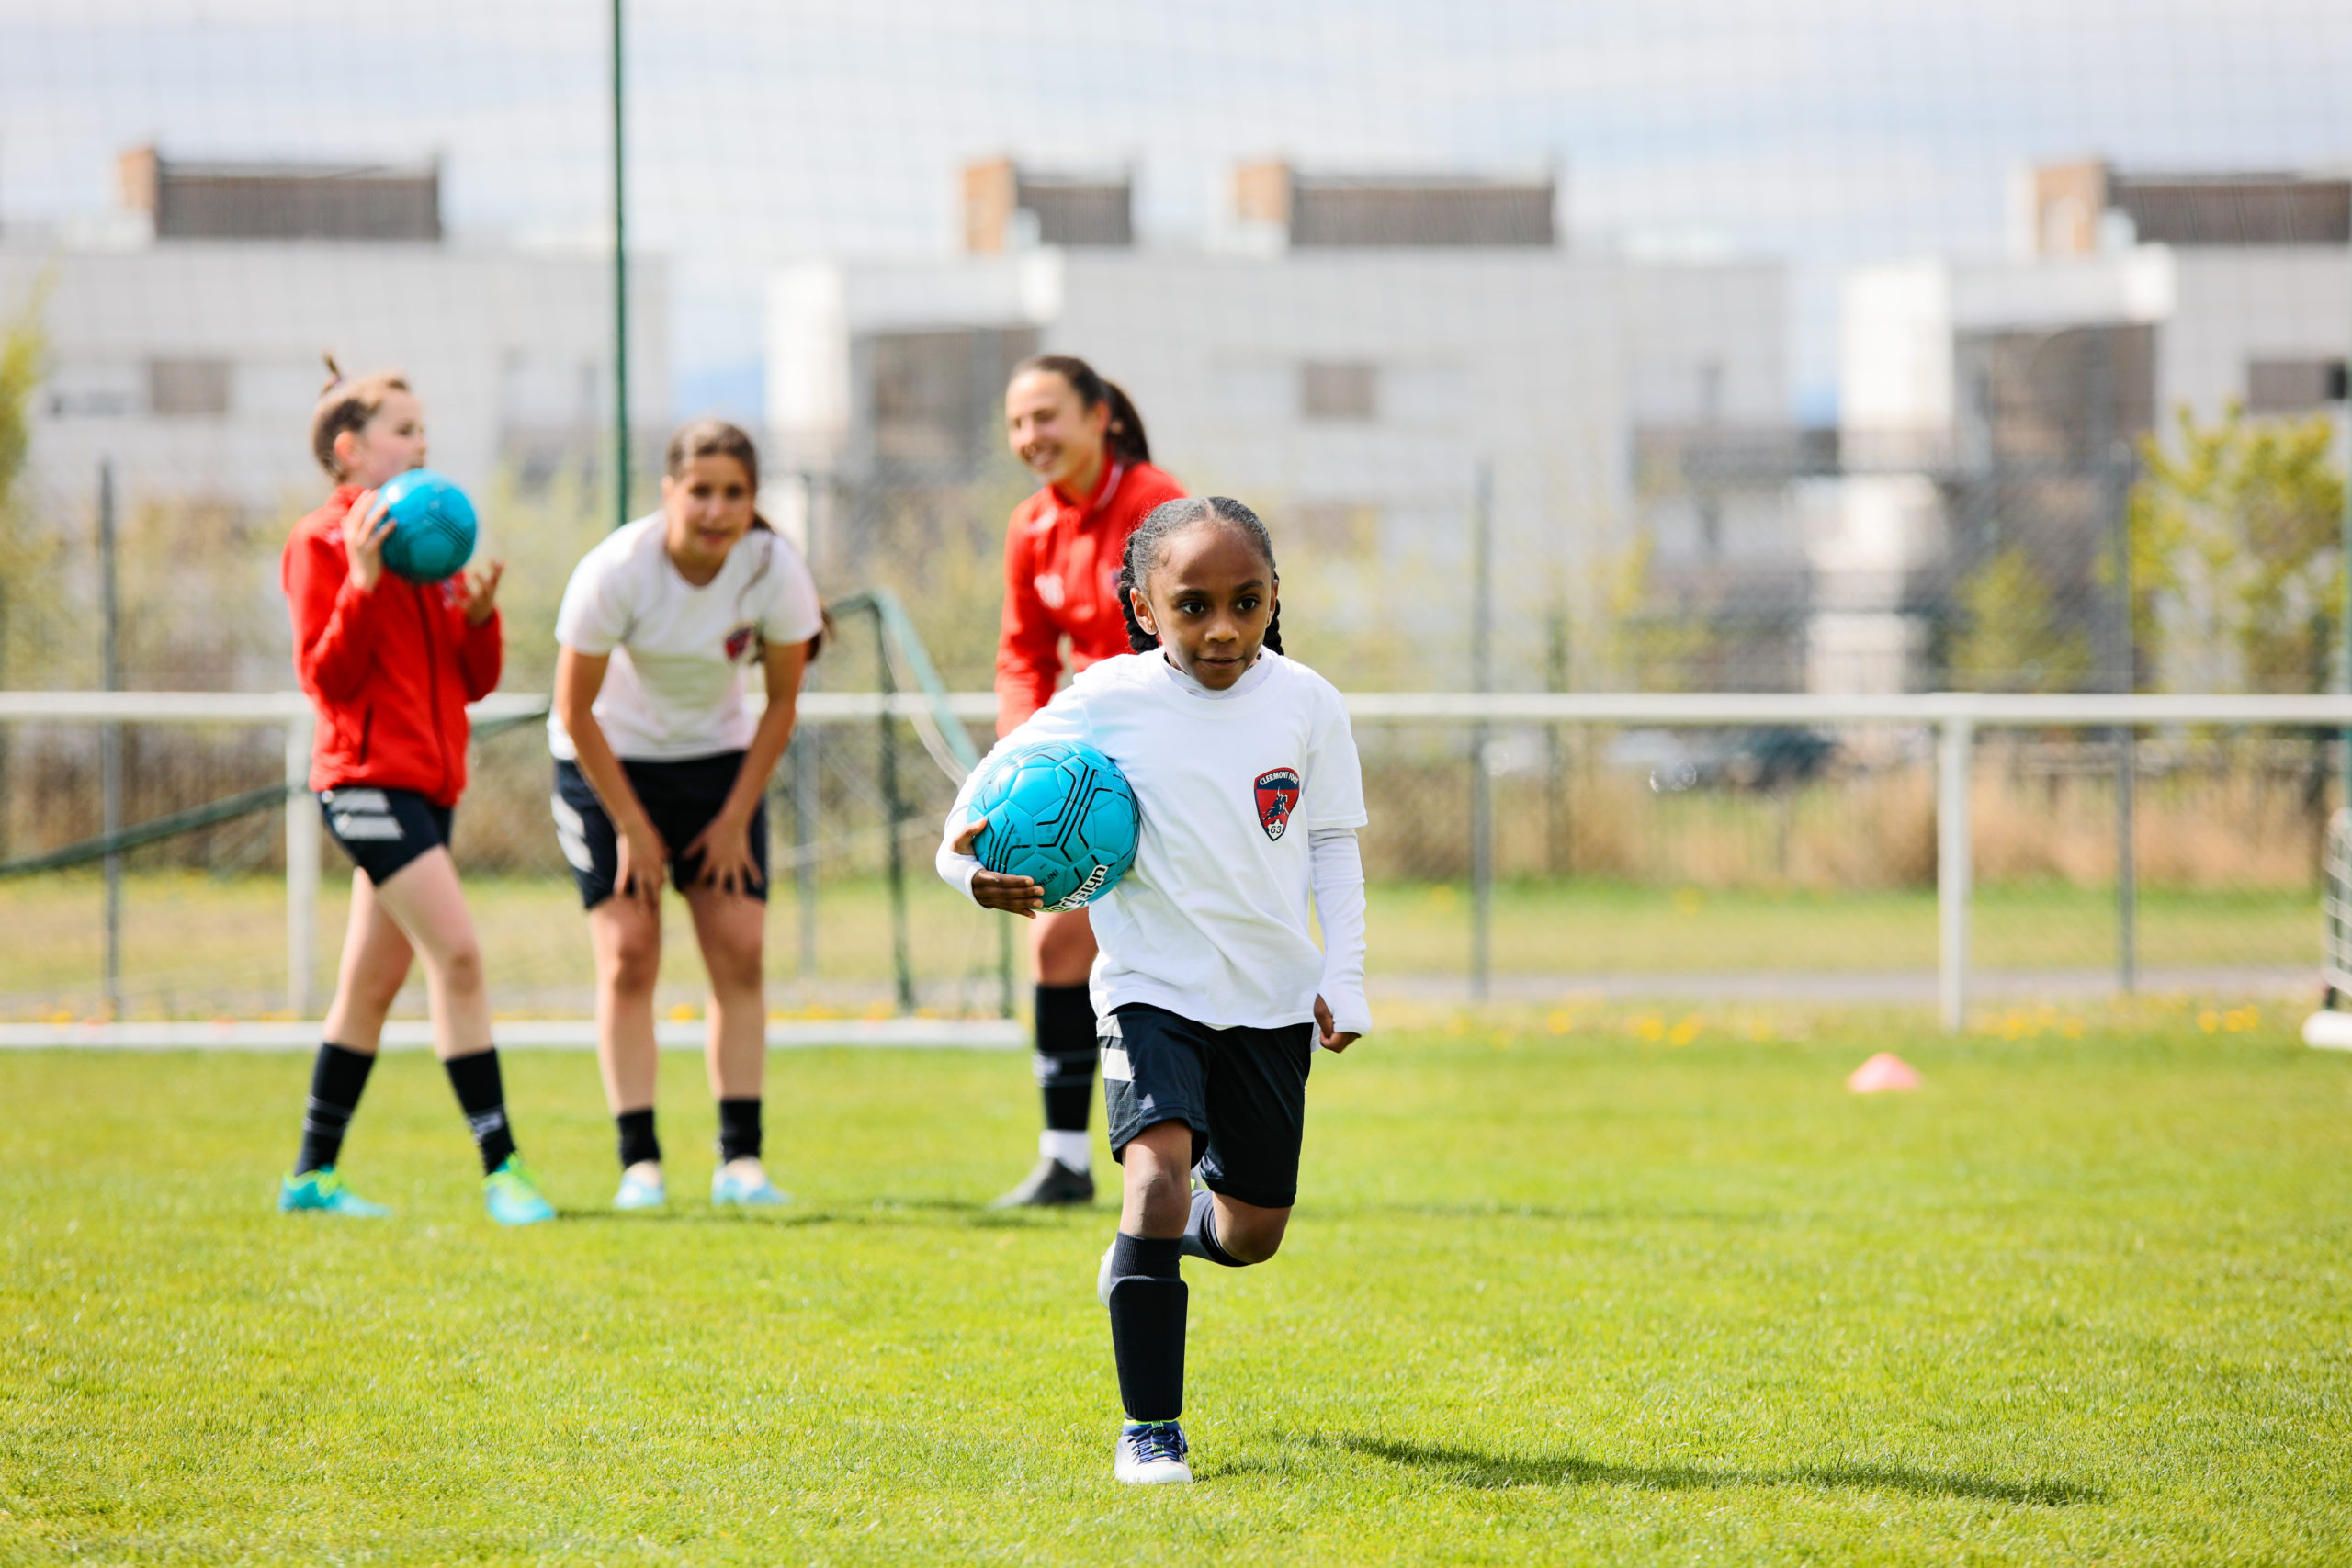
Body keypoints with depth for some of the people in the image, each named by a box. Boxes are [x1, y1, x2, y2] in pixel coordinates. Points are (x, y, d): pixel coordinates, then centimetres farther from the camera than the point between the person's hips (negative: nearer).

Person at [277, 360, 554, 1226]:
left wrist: (480, 612, -3)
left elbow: (476, 680, 16)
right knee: (456, 955, -17)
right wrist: (362, 584, -23)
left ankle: (313, 1173, 18)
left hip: (427, 781, 8)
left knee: (372, 984, 11)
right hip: (368, 776, -8)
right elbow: (326, 676, -12)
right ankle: (500, 1164, -18)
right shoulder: (323, 543, -5)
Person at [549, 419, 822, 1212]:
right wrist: (633, 830, -13)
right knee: (628, 953, -11)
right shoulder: (615, 571, -26)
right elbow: (575, 710, -17)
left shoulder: (774, 570, -19)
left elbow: (781, 703, -6)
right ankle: (639, 1162, -9)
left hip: (718, 758, 2)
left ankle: (740, 1159, -3)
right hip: (609, 759, -2)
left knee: (740, 951, -7)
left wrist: (735, 819, -6)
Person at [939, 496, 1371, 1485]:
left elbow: (1333, 847, 8)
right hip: (1154, 988, -4)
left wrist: (1343, 978, 1)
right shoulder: (1107, 703, -10)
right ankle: (1149, 1430, -17)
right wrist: (972, 864, -28)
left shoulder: (1306, 705, -2)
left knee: (1253, 1234, 13)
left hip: (1272, 996, 4)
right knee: (1158, 1173, -26)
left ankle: (1142, 1254, 51)